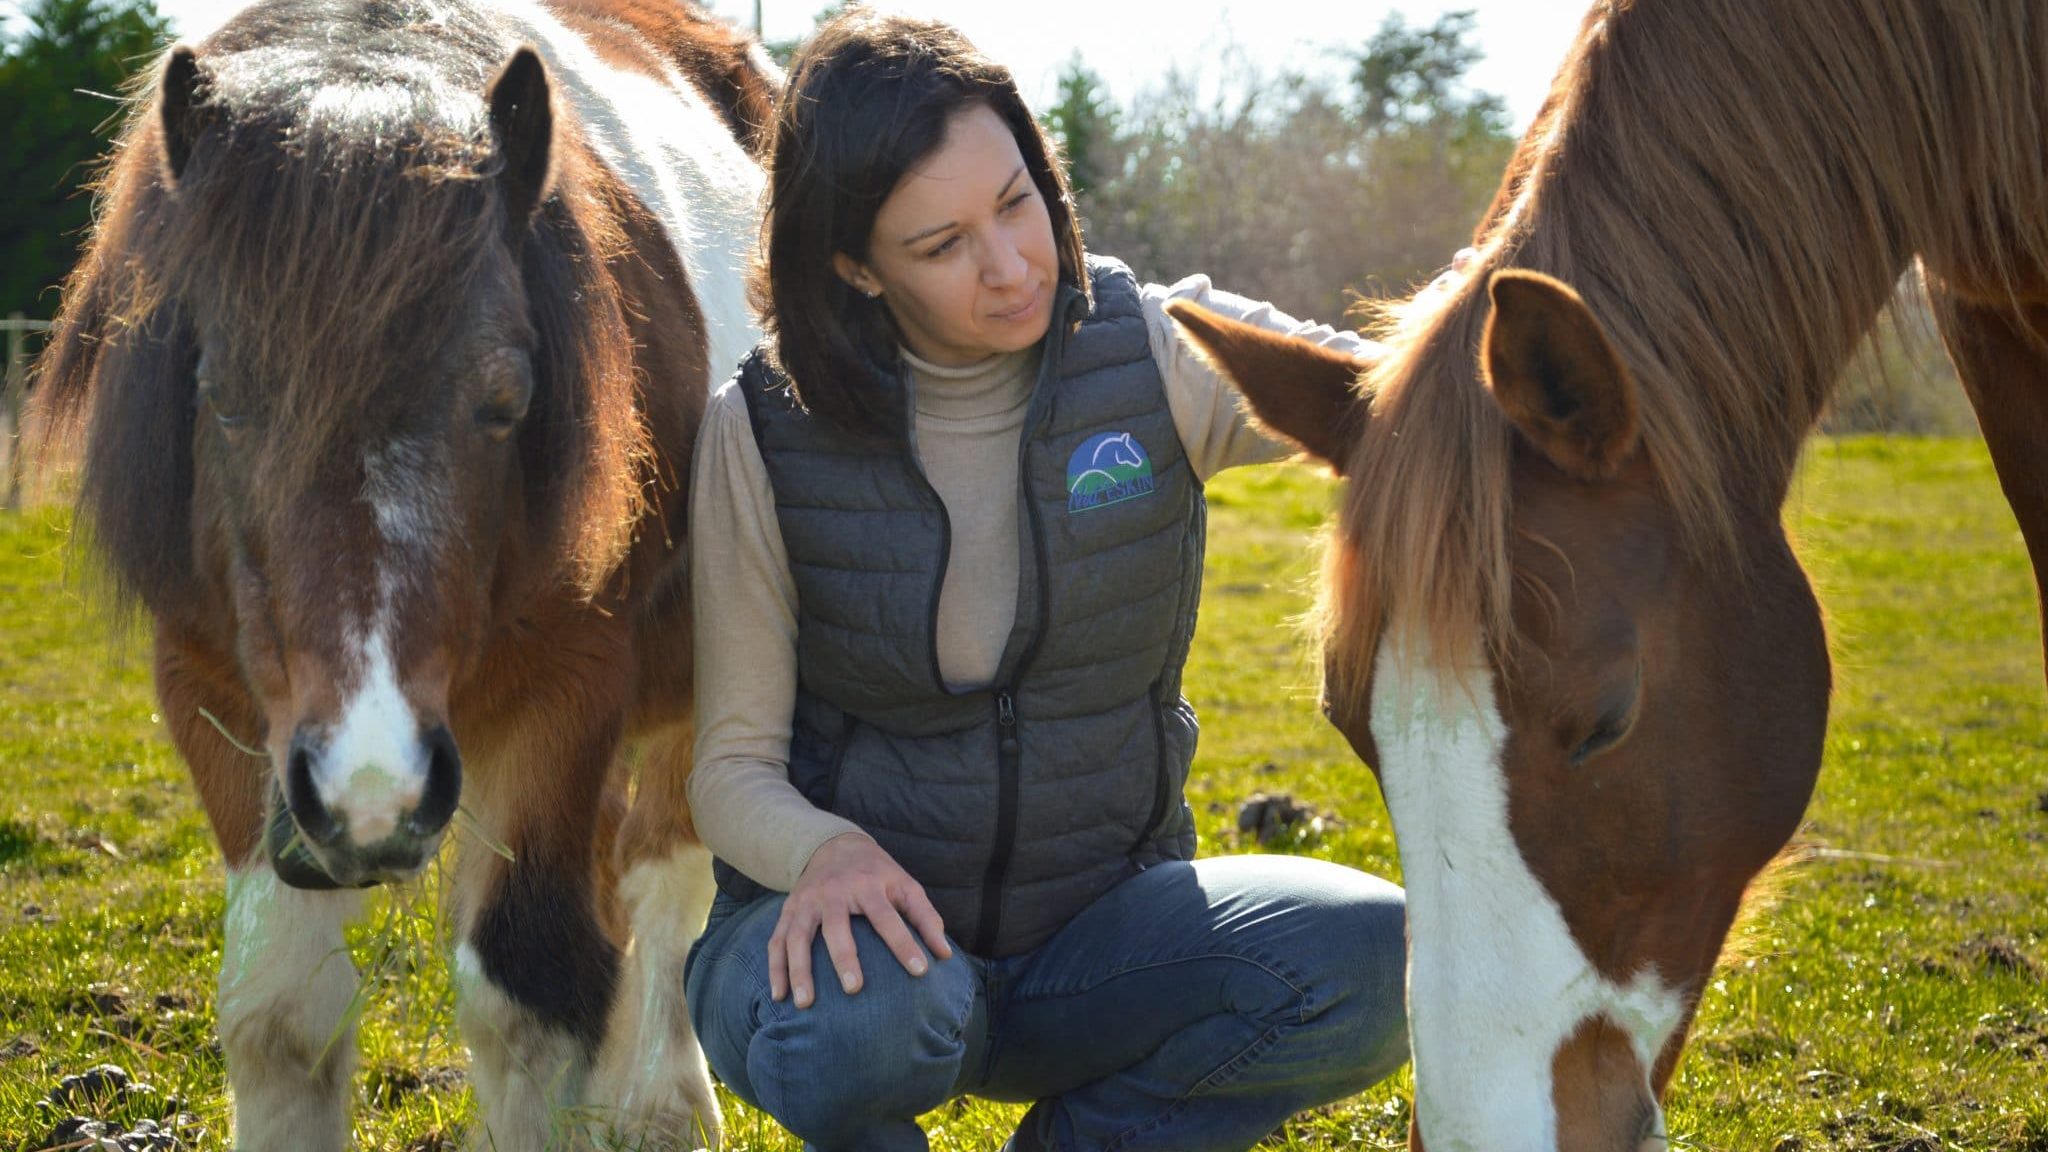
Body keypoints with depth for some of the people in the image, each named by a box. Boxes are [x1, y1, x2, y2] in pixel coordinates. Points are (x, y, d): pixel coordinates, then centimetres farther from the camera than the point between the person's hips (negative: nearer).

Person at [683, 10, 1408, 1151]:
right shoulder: (766, 435, -10)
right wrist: (824, 848, -31)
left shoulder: (1159, 358, -7)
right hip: (872, 918, -2)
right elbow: (732, 763, -8)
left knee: (1377, 960, -25)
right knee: (858, 1018, -39)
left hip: (1102, 924, 2)